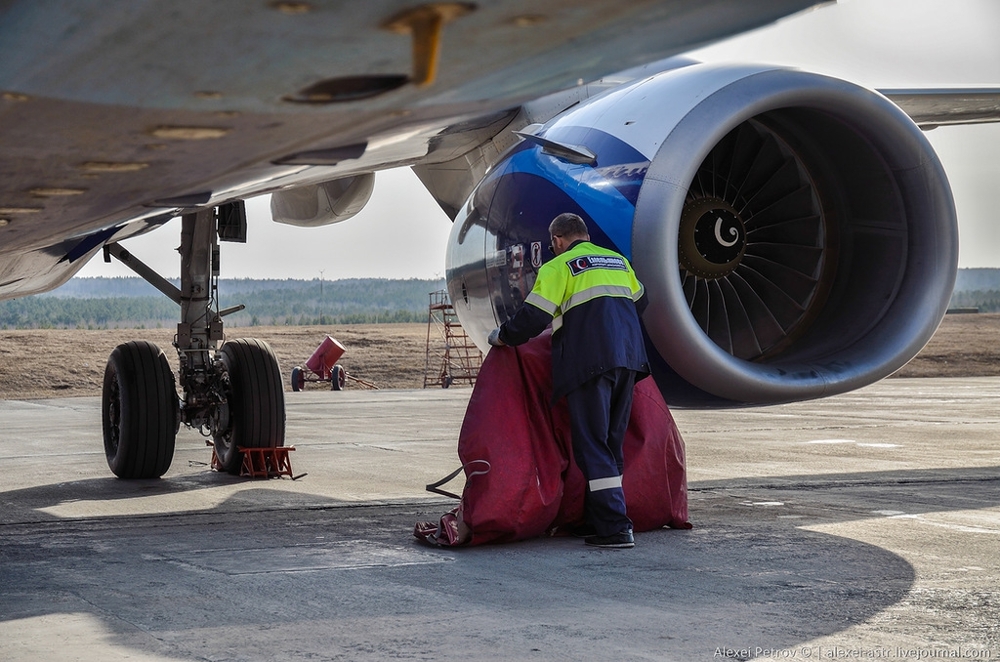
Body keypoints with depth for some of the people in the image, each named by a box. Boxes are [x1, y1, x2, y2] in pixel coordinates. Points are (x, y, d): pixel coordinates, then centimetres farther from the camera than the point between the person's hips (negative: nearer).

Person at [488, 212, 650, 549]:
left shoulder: (558, 267, 1)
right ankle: (598, 518, 14)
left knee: (592, 445, -5)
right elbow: (639, 303, 32)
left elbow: (533, 317, -5)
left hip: (589, 361, -6)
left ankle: (614, 528, -12)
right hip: (628, 359, 6)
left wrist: (501, 336, 11)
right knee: (612, 442, 13)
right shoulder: (618, 261, 20)